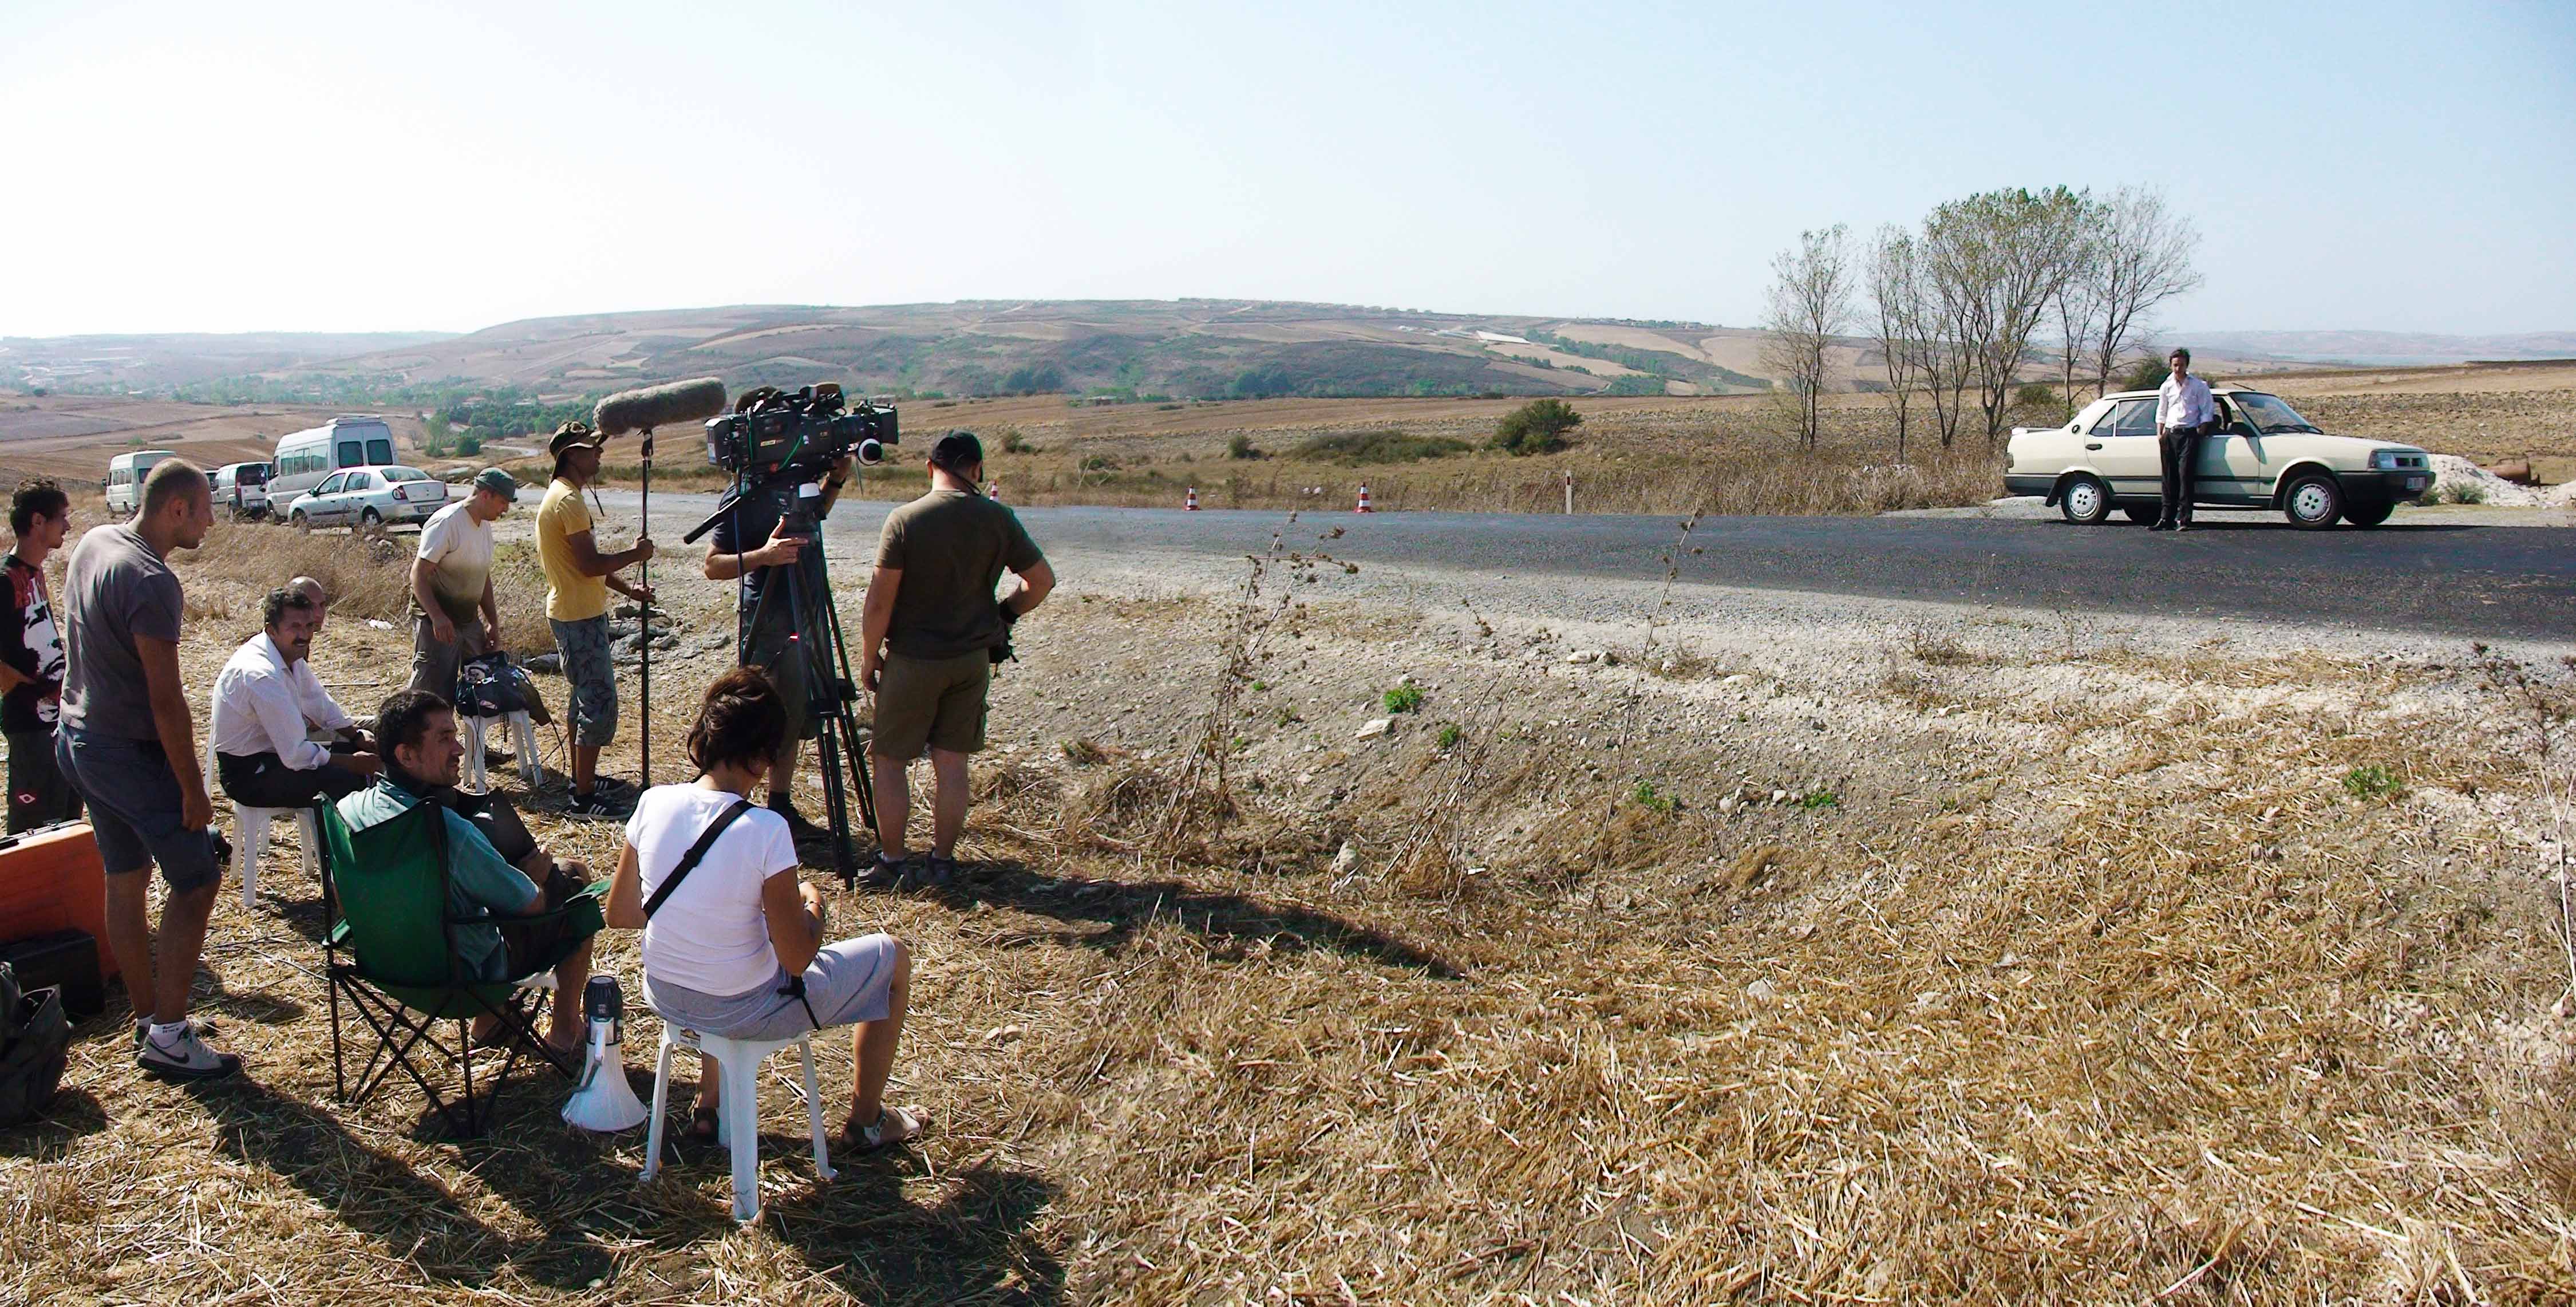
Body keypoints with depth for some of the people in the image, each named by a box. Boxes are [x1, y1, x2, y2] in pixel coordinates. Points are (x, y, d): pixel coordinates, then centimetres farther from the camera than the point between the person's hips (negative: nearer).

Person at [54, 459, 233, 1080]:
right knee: (195, 881, -2)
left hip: (78, 740, 10)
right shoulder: (152, 582, -24)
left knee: (125, 881, 16)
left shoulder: (93, 542, 5)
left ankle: (148, 1019, 27)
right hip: (131, 753, -10)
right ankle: (167, 1037, 1)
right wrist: (193, 790, -18)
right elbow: (166, 701, -23)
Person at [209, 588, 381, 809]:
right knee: (348, 780, -25)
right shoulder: (261, 675, -29)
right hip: (248, 775, -10)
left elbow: (320, 704, 16)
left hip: (278, 749, 10)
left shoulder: (290, 654, 0)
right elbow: (296, 755, -28)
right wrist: (353, 763, -17)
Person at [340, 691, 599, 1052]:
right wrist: (536, 875, 3)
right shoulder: (452, 832, -35)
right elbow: (531, 905, -21)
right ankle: (565, 1028, 24)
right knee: (575, 877, 10)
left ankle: (487, 1019, 35)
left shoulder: (348, 809, -13)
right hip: (467, 976, -7)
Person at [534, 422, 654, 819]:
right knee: (600, 702, -9)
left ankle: (583, 777, 30)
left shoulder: (561, 496, 15)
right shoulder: (568, 500, -19)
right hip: (580, 618, -11)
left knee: (586, 697, 19)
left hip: (576, 614, 11)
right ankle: (583, 799, -6)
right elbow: (591, 564, -23)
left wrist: (627, 588, 12)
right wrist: (635, 554, -10)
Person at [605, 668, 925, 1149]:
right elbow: (797, 959, -20)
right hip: (744, 1014, -6)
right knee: (894, 956, 15)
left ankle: (708, 1106, 43)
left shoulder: (654, 803, -11)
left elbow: (620, 915, 2)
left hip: (664, 997, 6)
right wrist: (813, 903, -1)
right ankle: (866, 1120, 31)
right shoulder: (764, 830, -27)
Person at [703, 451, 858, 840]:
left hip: (807, 619, 8)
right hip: (771, 625, -8)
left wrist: (836, 480, 11)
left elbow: (817, 512, 30)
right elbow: (713, 566, -15)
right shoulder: (742, 500, -14)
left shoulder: (790, 487, 8)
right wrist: (763, 555, -30)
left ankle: (782, 807, 21)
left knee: (794, 722, 13)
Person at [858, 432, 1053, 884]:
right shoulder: (998, 519, -5)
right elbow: (1042, 580, 1)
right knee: (951, 761, 11)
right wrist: (1005, 614, 17)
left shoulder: (904, 520, -13)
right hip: (972, 659, 3)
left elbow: (880, 599, -13)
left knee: (890, 759, 10)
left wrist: (869, 655, 0)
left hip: (912, 660, -3)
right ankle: (942, 861, 17)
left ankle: (891, 861, 13)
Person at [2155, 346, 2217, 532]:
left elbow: (2207, 411, 2)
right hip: (2170, 435, 4)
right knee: (2169, 478, 3)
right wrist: (2160, 435, 8)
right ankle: (2166, 518, 5)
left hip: (2189, 434, -4)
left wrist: (2199, 433, -6)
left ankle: (2183, 519, -12)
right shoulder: (2167, 386, 12)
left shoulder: (2198, 386, 2)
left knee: (2185, 476, -11)